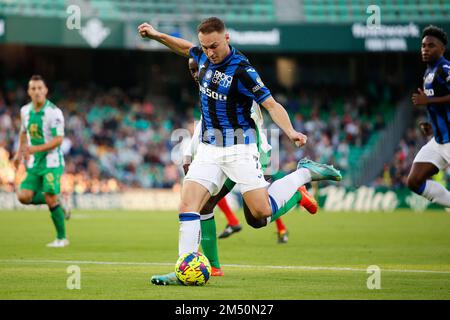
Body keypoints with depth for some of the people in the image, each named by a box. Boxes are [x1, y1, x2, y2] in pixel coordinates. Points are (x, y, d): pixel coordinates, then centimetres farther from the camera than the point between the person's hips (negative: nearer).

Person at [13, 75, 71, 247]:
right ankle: (58, 203, 16)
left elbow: (58, 140, -19)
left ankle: (62, 238, 9)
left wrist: (35, 149, -26)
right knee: (23, 196, -7)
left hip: (51, 163, -6)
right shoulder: (25, 110, 5)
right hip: (33, 164, 6)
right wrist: (19, 152, 13)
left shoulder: (54, 112, -15)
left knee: (50, 198, -8)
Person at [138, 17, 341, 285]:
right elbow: (186, 48, 28)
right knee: (188, 206, -9)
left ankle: (305, 173, 10)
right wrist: (157, 35, 24)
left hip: (238, 148, -6)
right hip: (208, 149, 6)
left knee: (261, 213, -11)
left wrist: (290, 131, -35)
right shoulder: (204, 56, 3)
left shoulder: (242, 70, -18)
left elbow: (272, 105, -20)